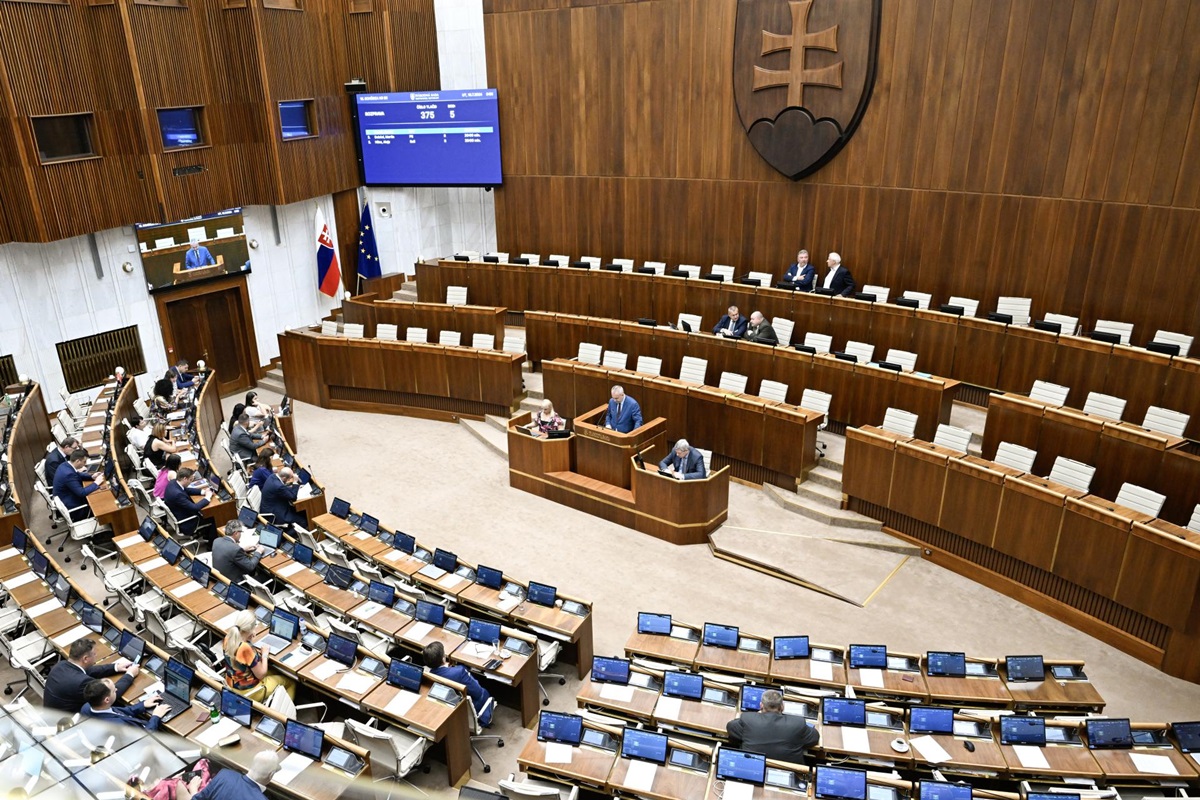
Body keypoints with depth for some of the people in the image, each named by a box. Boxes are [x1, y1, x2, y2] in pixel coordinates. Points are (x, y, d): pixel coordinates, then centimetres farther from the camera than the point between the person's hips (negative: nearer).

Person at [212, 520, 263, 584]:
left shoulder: (217, 540, -6)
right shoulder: (236, 549, -29)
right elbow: (250, 566, -18)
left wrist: (243, 549, 10)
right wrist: (258, 552, -4)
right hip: (231, 582, -8)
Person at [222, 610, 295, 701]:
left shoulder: (228, 637, -13)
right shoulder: (246, 648, -36)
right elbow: (260, 675, -22)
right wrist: (265, 655, -10)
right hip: (246, 691, -8)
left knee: (274, 673, 30)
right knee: (290, 681, 12)